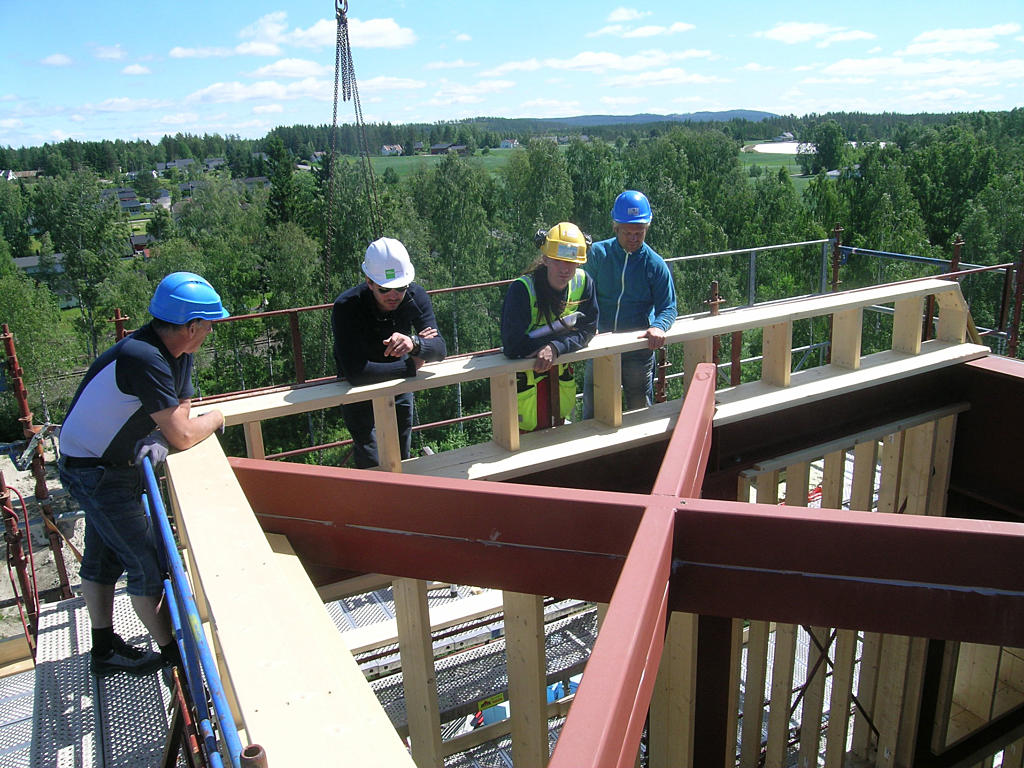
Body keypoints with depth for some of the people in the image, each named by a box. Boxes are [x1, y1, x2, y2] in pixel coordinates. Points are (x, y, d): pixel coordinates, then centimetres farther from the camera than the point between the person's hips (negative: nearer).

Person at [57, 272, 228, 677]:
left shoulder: (177, 353, -3)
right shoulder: (143, 359, -32)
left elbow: (180, 410, 5)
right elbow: (183, 435, -28)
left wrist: (155, 439, -14)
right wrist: (216, 419, -9)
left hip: (112, 463, 10)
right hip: (95, 471, -10)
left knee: (102, 556, 20)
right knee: (148, 563, 0)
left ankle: (105, 650, 36)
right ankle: (173, 650, 15)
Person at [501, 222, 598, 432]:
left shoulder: (583, 283, -11)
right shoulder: (522, 289, -26)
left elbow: (588, 329, -11)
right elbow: (512, 346, -31)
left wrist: (556, 347, -30)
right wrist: (563, 328, -23)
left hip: (561, 374, 5)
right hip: (525, 380, -5)